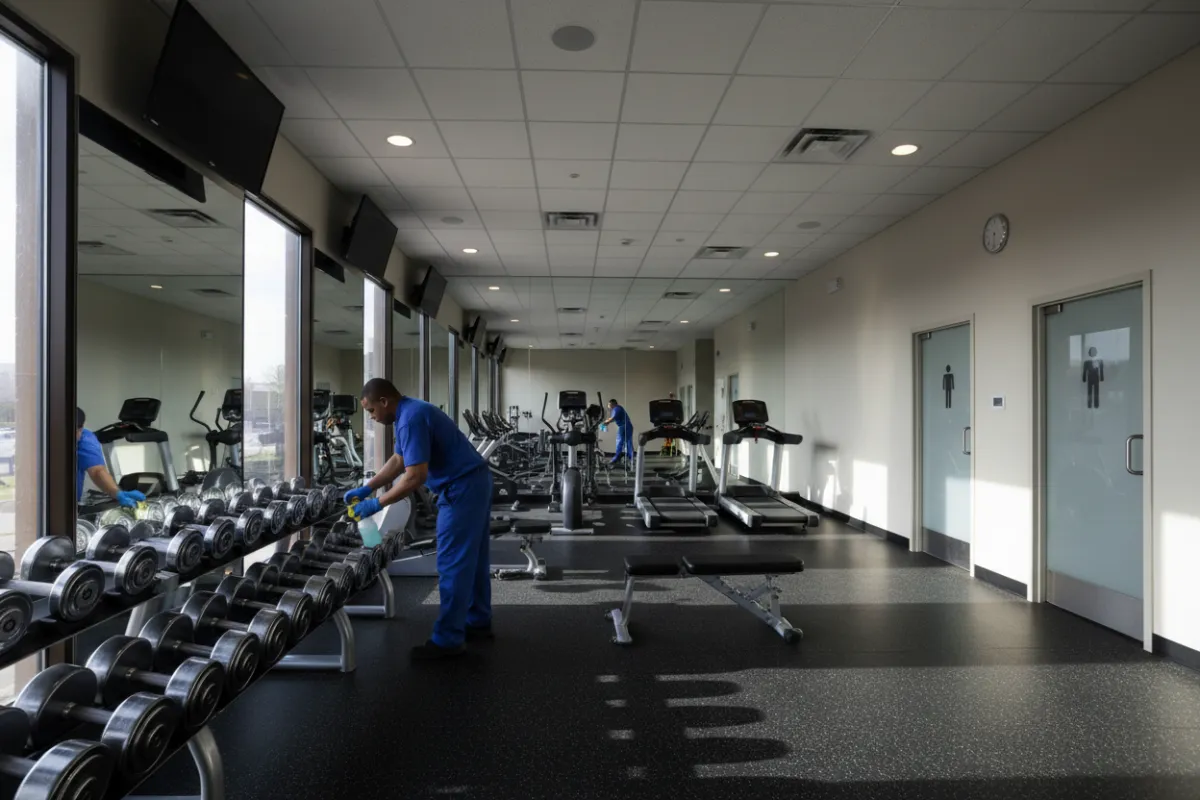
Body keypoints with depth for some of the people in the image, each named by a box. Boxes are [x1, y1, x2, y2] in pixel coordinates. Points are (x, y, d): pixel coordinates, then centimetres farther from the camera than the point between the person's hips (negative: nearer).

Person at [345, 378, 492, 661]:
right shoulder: (411, 412, 13)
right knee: (472, 559, 17)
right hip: (475, 482, 11)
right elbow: (399, 461, 20)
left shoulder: (411, 418, -20)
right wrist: (366, 488, 14)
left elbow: (415, 477, -25)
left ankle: (448, 640, 3)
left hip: (462, 489, -11)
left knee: (453, 564, -4)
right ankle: (478, 622, 28)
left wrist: (376, 503, -16)